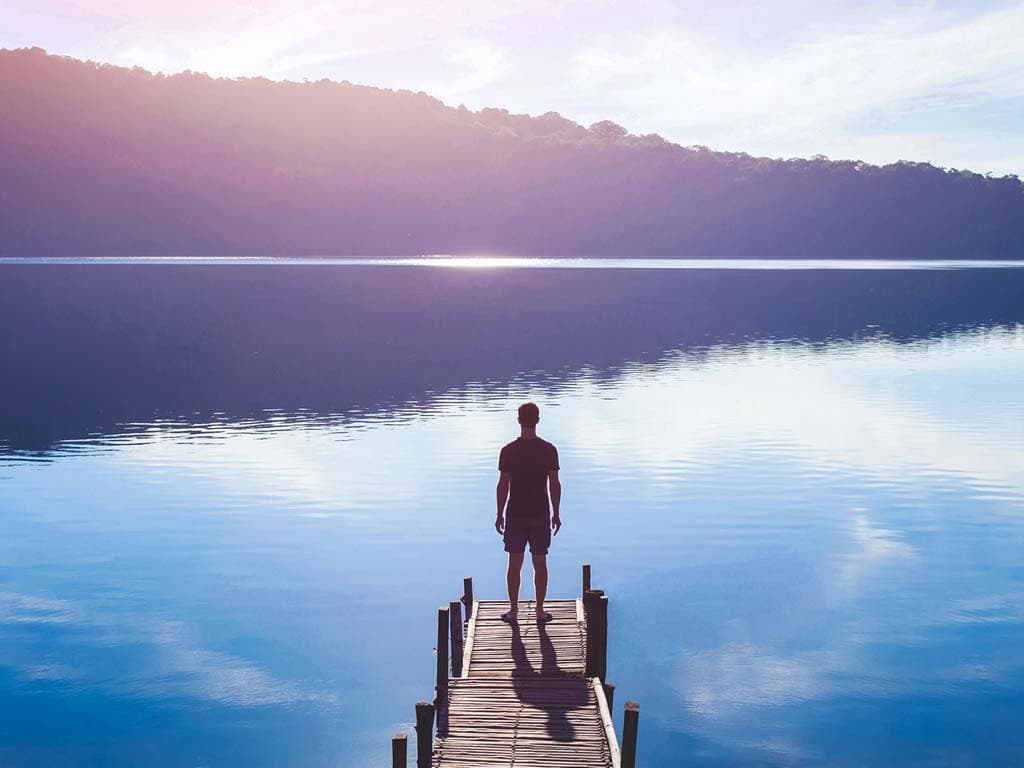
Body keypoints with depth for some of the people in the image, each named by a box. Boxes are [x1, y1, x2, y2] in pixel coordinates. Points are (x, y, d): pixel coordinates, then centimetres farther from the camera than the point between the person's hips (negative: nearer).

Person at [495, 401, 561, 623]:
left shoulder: (508, 451, -8)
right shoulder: (549, 450, -7)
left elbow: (503, 485, -6)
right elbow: (555, 484, -4)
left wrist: (500, 514, 4)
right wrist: (556, 514, 7)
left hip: (515, 515, 0)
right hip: (541, 514, 0)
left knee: (515, 564, 9)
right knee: (540, 563, 9)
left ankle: (513, 611, 14)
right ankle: (540, 611, 14)